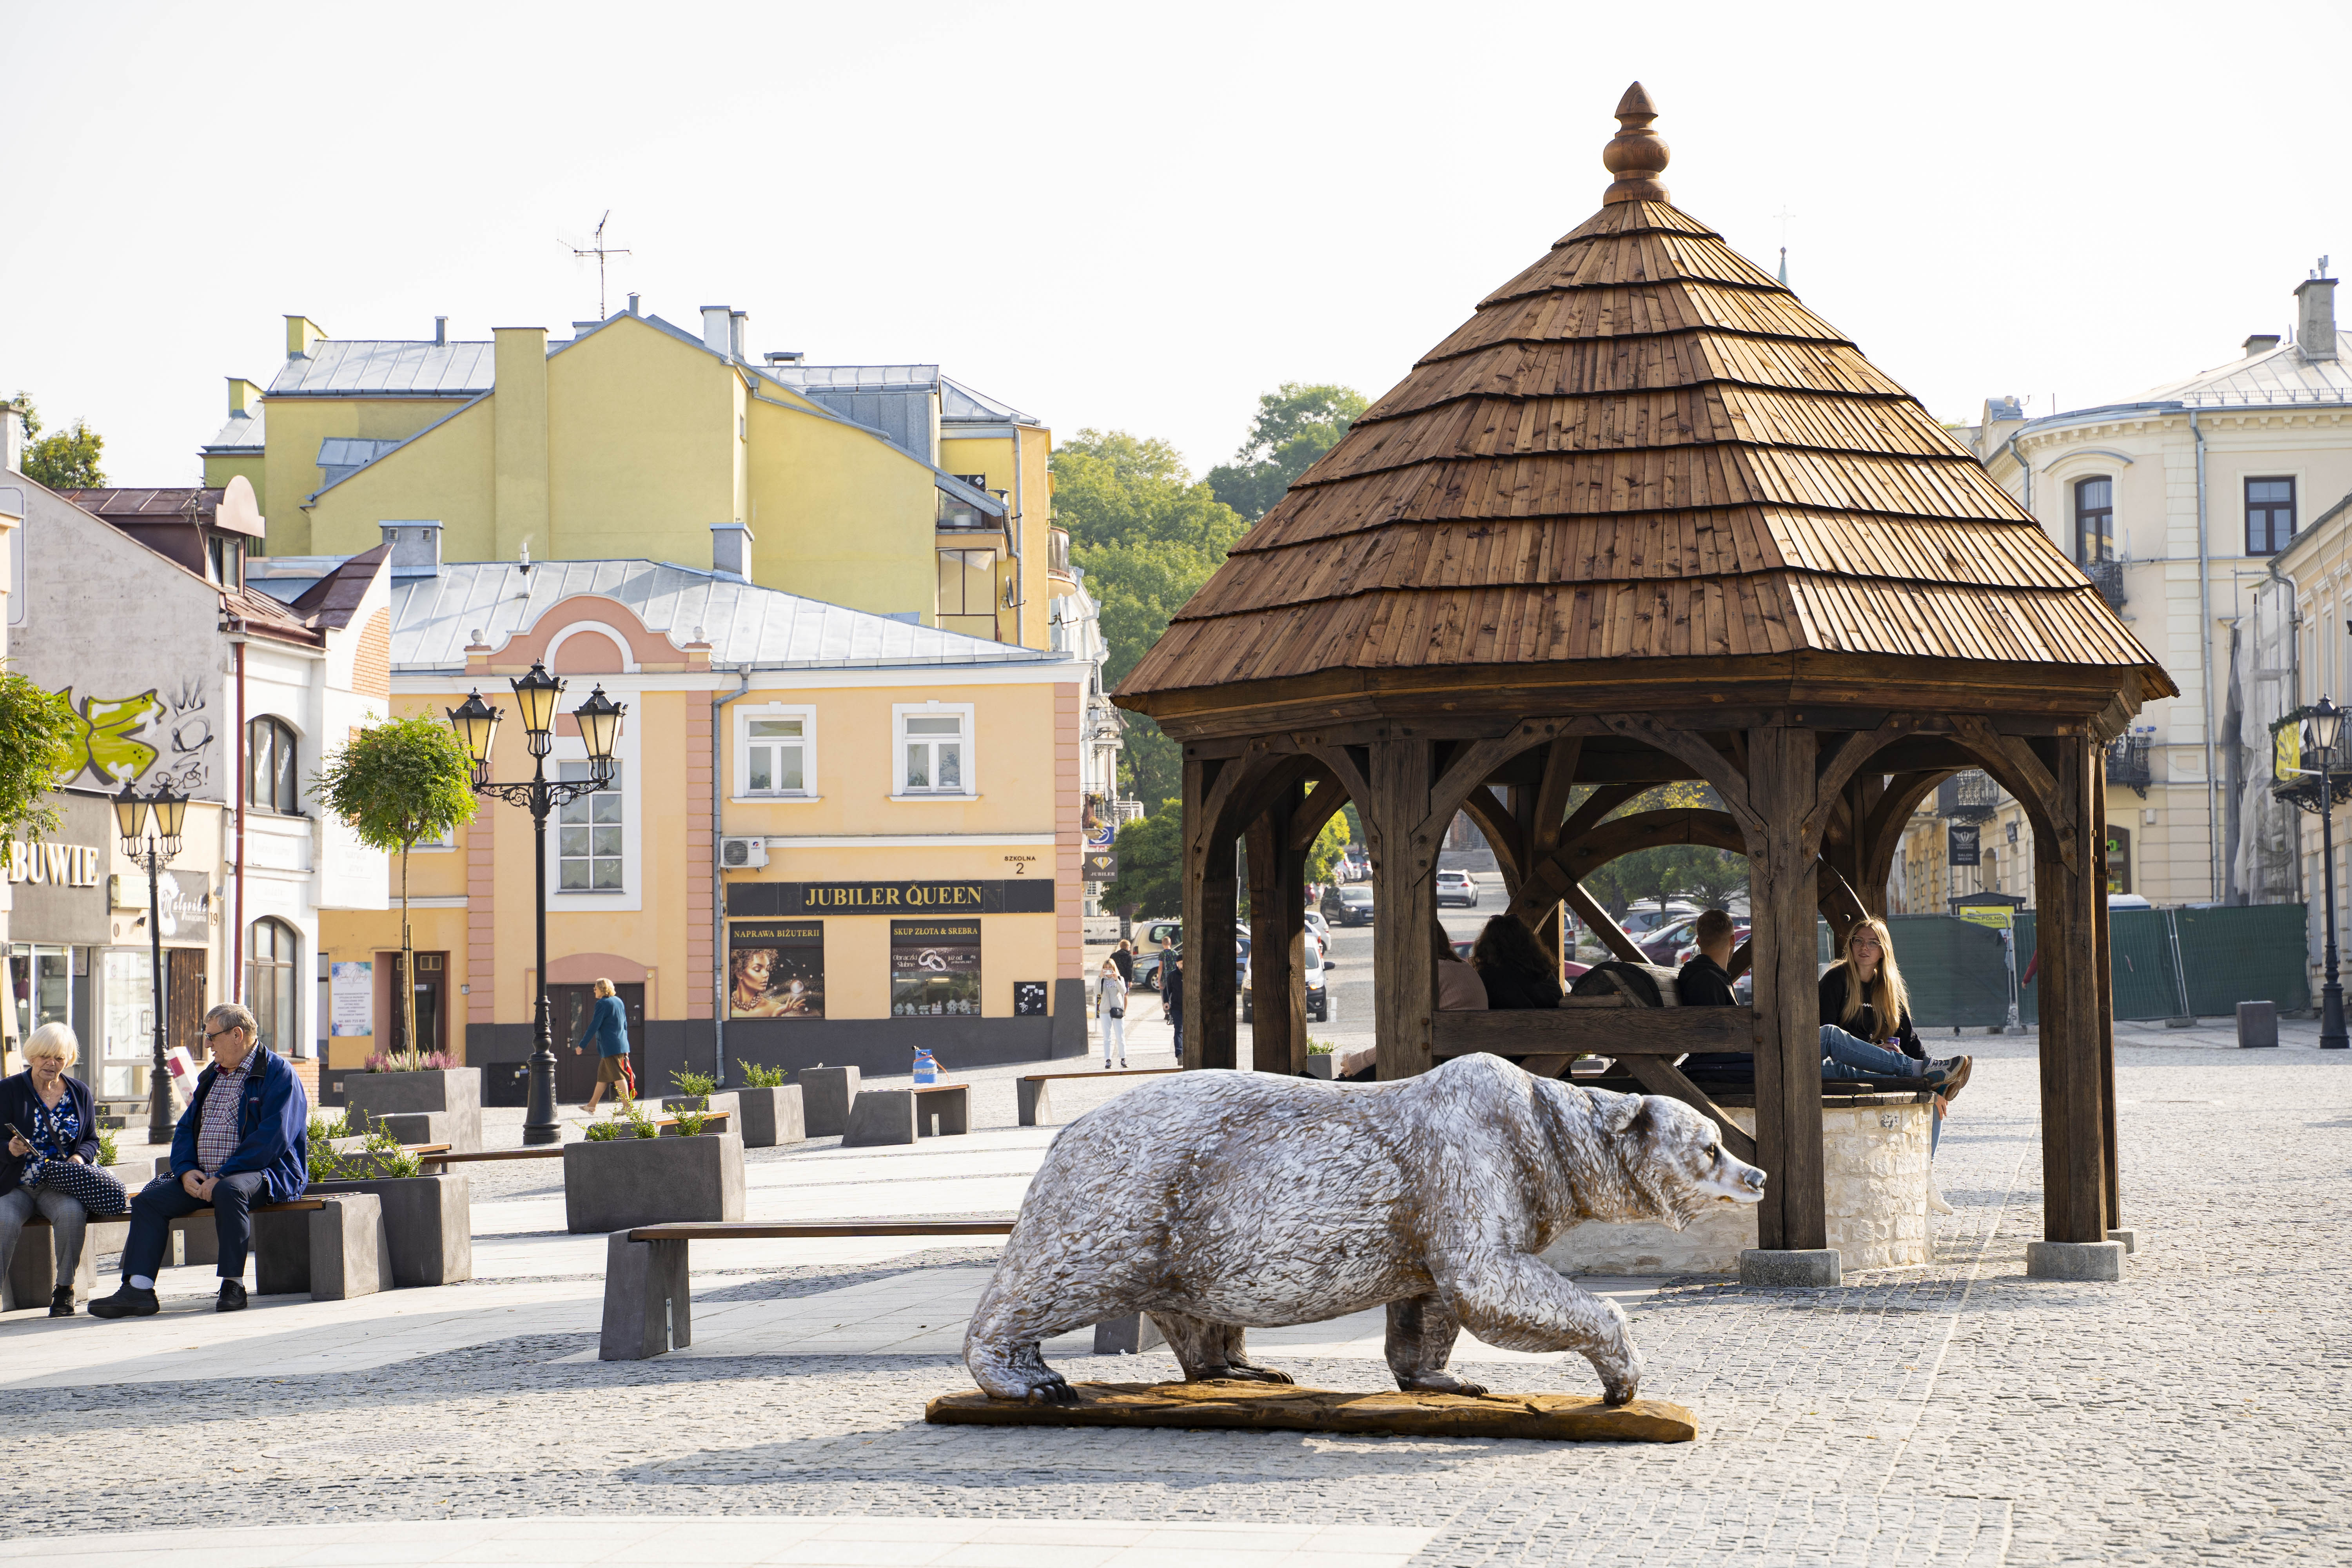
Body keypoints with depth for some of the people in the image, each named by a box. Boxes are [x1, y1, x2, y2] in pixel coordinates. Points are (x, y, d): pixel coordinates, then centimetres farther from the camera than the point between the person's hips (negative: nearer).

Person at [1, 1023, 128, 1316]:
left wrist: (79, 1157, -6)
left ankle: (64, 1290, -18)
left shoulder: (79, 1092, 12)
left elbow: (91, 1140, 16)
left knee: (72, 1212, -33)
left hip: (60, 1184, 1)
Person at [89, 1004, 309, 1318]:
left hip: (263, 1172, -8)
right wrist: (186, 1171, -3)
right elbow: (185, 1129, 19)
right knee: (149, 1199, -10)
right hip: (204, 1177, 8)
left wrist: (221, 1177, -21)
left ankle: (233, 1286, -30)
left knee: (229, 1191, -39)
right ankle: (138, 1289, -20)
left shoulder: (277, 1073, -5)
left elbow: (272, 1138, -17)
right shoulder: (211, 1077, 22)